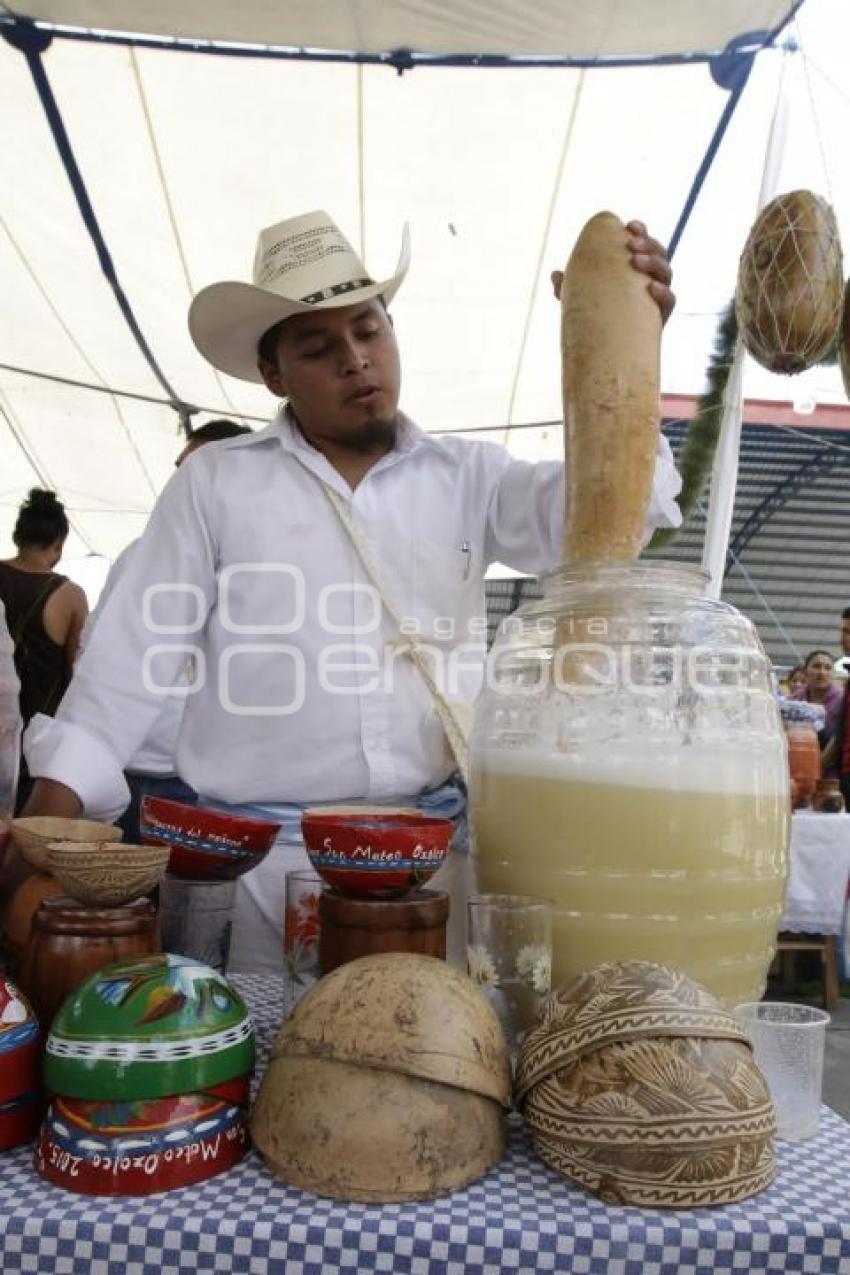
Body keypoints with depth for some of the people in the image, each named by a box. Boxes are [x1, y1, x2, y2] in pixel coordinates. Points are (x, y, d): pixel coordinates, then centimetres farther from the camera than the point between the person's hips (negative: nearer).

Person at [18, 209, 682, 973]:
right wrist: (53, 808, -4)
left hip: (430, 848, 2)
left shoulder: (467, 477, 8)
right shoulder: (214, 482, 4)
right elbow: (135, 653, 2)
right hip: (261, 851, -1)